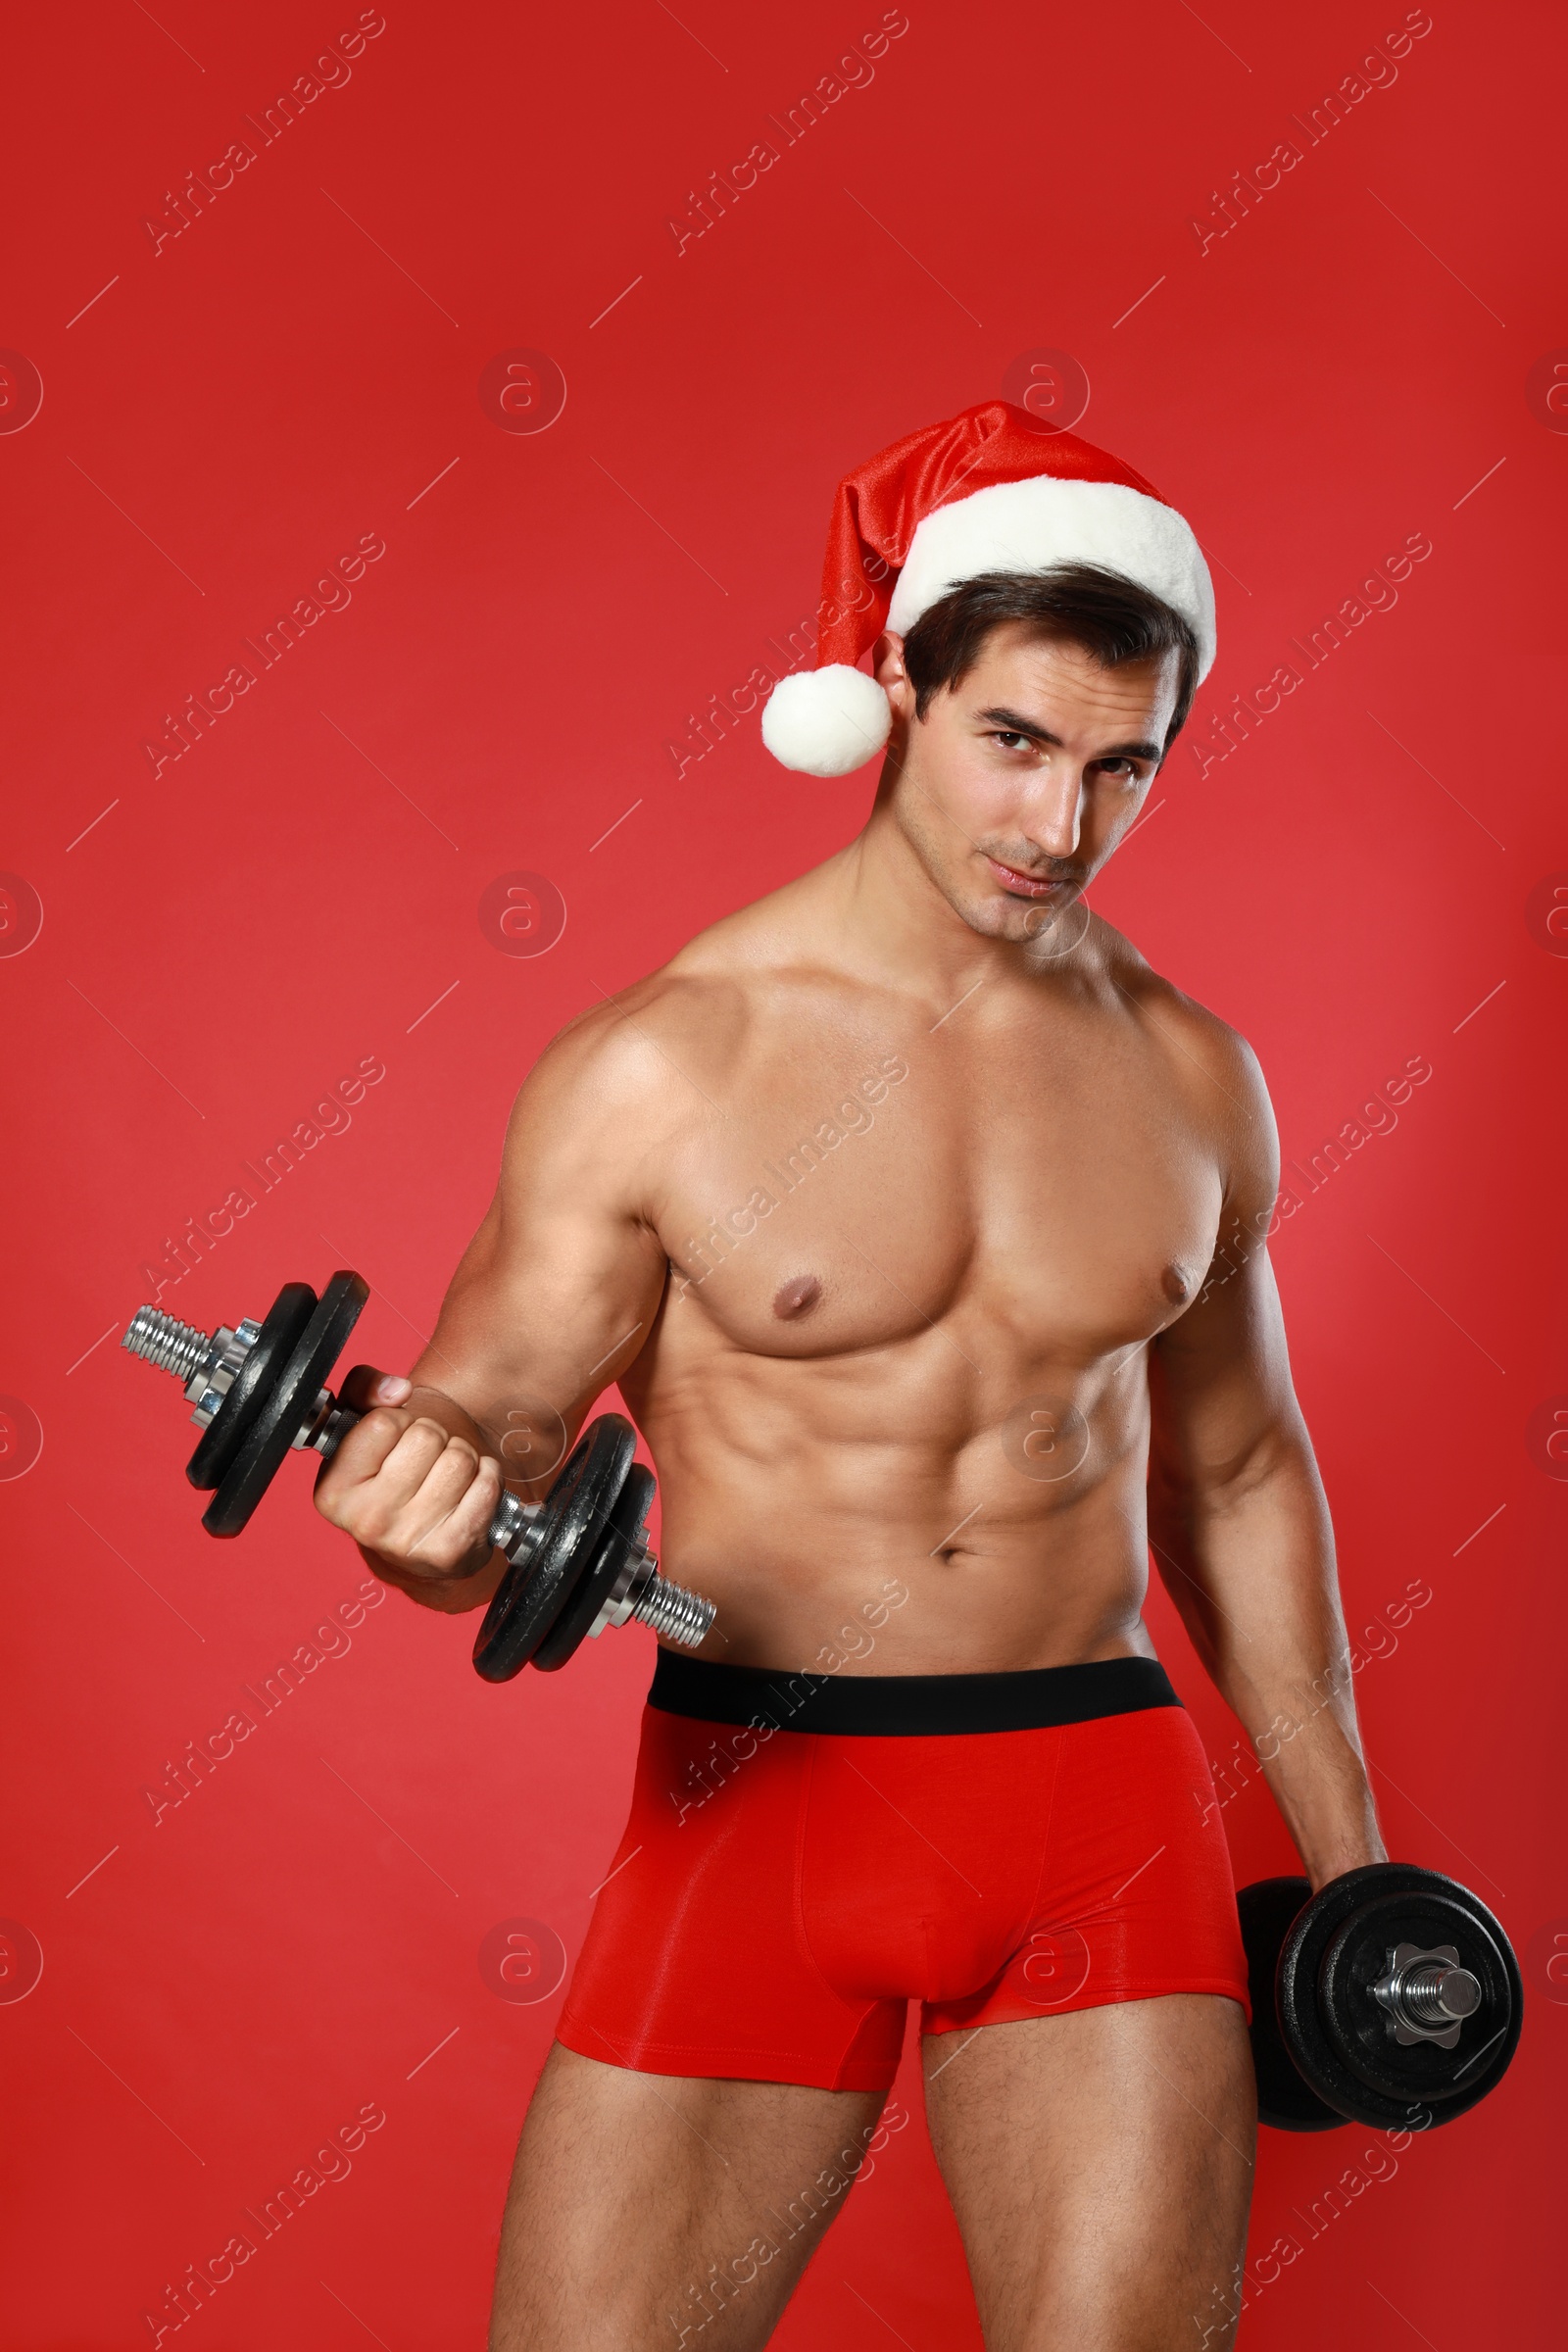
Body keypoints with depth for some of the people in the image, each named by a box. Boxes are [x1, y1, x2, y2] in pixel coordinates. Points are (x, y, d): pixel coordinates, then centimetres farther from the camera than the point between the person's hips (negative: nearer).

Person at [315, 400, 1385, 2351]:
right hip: (757, 1790, -2)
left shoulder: (1191, 1076, 4)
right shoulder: (658, 1067, -9)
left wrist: (1348, 1853, 19)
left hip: (1106, 1804, 3)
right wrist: (424, 1506, -28)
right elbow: (489, 1433, -3)